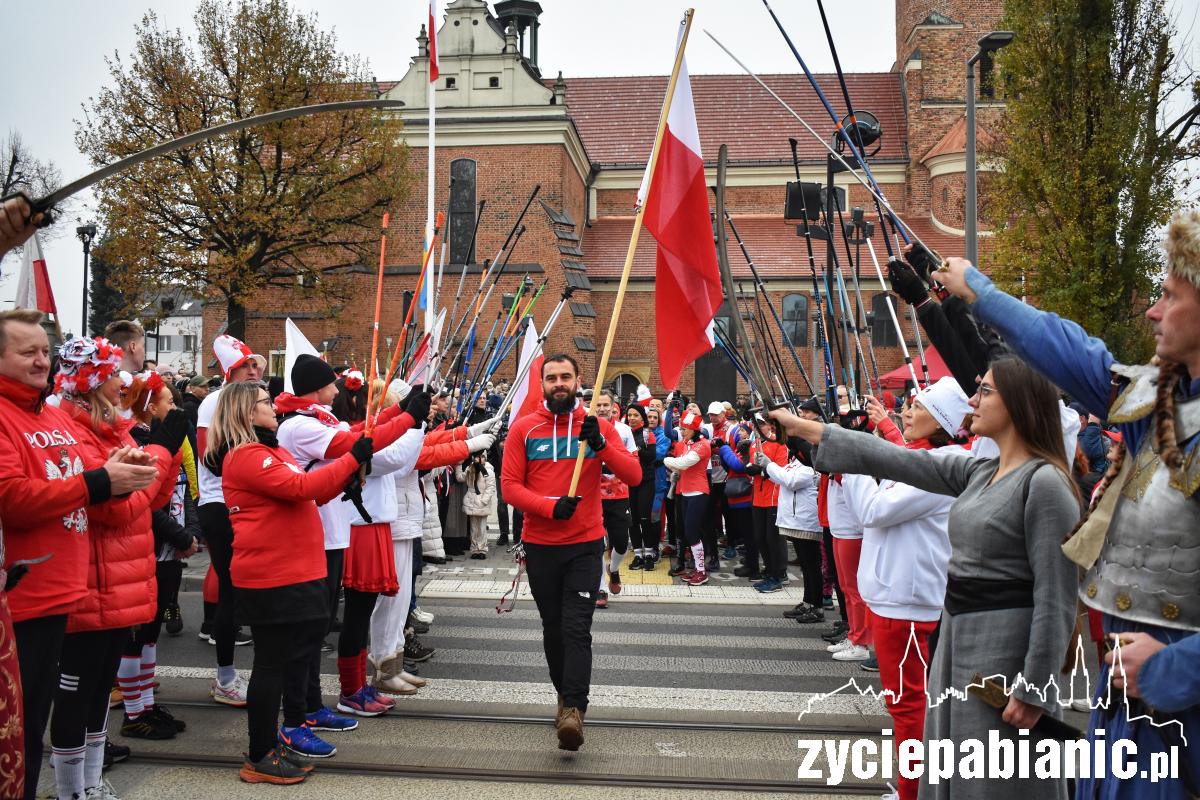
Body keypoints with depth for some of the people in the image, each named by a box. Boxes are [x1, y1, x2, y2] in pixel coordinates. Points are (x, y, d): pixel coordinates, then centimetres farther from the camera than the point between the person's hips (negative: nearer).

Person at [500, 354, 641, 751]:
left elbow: (634, 475, -6)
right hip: (539, 546, 2)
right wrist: (550, 506, -20)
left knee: (576, 628, -11)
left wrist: (601, 445, -21)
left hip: (585, 545, -1)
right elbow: (510, 486, -4)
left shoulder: (598, 426, 2)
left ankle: (573, 709, -12)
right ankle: (565, 695, 31)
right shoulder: (524, 428, 1)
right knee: (552, 628, 14)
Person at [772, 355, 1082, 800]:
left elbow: (1055, 597, -19)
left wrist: (1033, 690, -20)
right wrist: (808, 430, 6)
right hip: (958, 638, 8)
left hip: (1006, 648, -8)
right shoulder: (979, 473, 7)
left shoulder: (1045, 482, -17)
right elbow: (898, 462, 7)